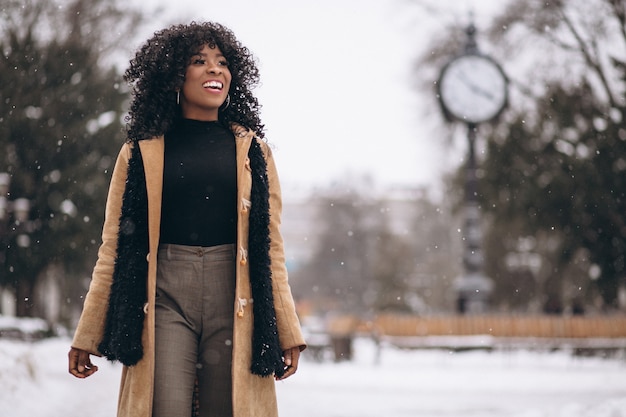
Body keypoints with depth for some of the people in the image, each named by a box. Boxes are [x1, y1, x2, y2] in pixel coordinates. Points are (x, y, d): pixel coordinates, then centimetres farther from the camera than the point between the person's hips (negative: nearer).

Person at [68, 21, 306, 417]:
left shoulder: (252, 150, 11)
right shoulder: (141, 152, 8)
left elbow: (270, 245, 10)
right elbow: (114, 246, 7)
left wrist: (286, 332, 5)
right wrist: (87, 336, 5)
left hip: (234, 296, 1)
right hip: (164, 295, -1)